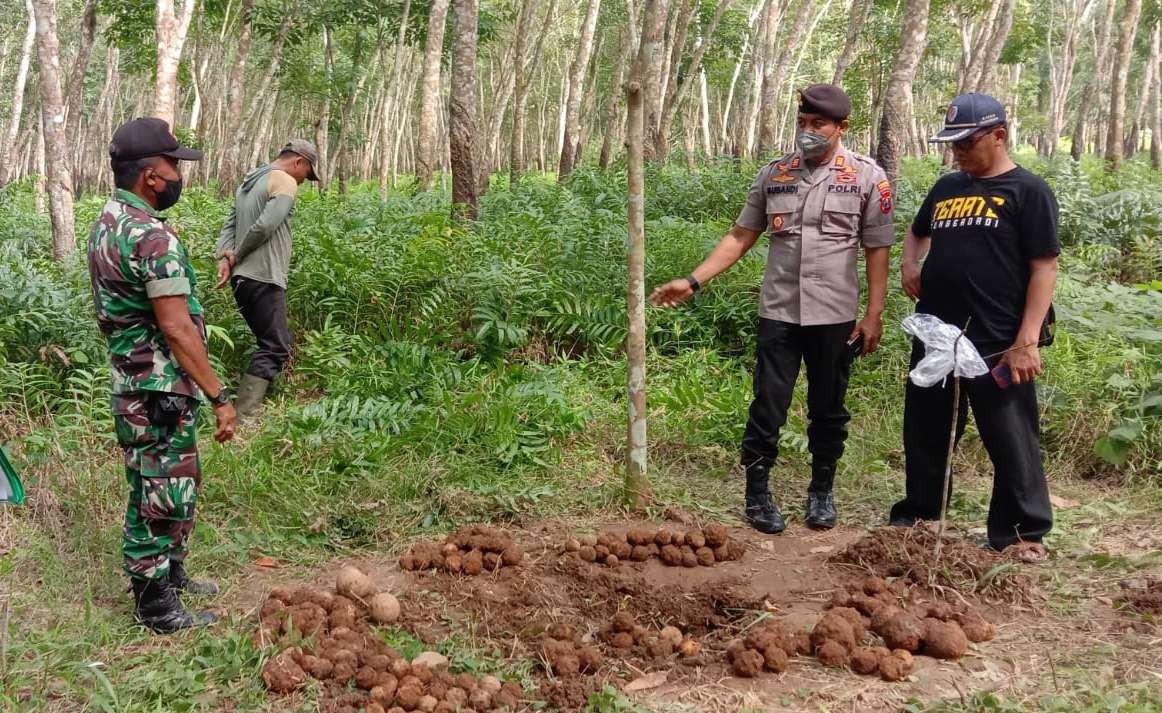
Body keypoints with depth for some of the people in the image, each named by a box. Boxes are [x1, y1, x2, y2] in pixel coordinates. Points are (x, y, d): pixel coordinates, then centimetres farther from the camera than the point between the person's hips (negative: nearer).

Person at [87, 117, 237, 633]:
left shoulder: (107, 222, 9)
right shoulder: (152, 236, -23)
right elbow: (178, 329, -26)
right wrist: (220, 397, -21)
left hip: (133, 382, 10)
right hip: (160, 393, -10)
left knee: (173, 488, 23)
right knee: (160, 497, 3)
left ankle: (170, 574, 37)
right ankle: (155, 605, 15)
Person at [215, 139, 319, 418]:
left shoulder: (249, 182, 21)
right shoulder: (285, 182, -8)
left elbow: (230, 225, 13)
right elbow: (265, 226, -19)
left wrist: (225, 258, -1)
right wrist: (236, 257, -6)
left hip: (243, 277, 9)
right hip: (264, 278, -9)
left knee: (268, 343, 17)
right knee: (276, 348, -7)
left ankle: (248, 409, 17)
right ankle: (243, 415, -14)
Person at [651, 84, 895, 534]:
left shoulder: (867, 178, -2)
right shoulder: (773, 174, 4)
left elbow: (877, 251, -1)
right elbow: (740, 237, 7)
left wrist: (874, 315, -6)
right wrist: (694, 281, -2)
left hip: (835, 316, -1)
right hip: (778, 312, 1)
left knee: (828, 409, 11)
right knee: (767, 407, 4)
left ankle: (822, 492, 26)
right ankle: (758, 493, 17)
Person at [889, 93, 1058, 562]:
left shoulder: (1028, 191, -6)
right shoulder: (946, 187, 13)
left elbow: (1044, 268, -11)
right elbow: (917, 232, 33)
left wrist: (1027, 340, -19)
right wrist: (910, 263, 10)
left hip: (997, 345, -6)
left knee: (1010, 440, 3)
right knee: (925, 433, 16)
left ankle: (1023, 531, 15)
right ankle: (918, 512, 32)